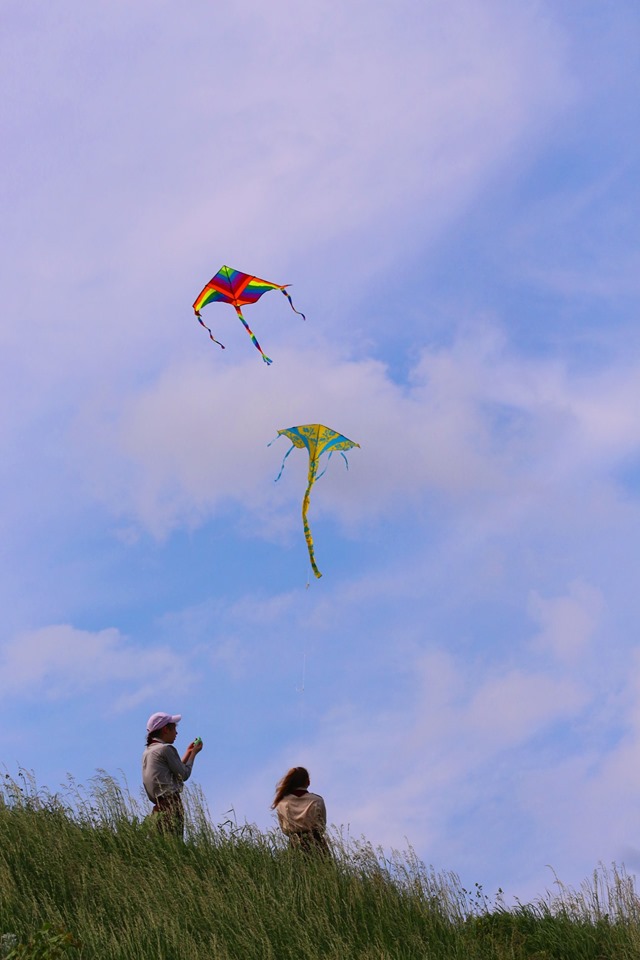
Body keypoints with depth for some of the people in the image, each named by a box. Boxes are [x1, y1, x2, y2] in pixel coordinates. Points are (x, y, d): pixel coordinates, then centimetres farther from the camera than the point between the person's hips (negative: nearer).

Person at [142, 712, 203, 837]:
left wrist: (188, 753, 28)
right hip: (171, 804, -9)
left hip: (158, 807, 9)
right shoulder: (166, 749, -7)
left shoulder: (147, 752, 20)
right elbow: (184, 774, -1)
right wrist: (193, 753, 12)